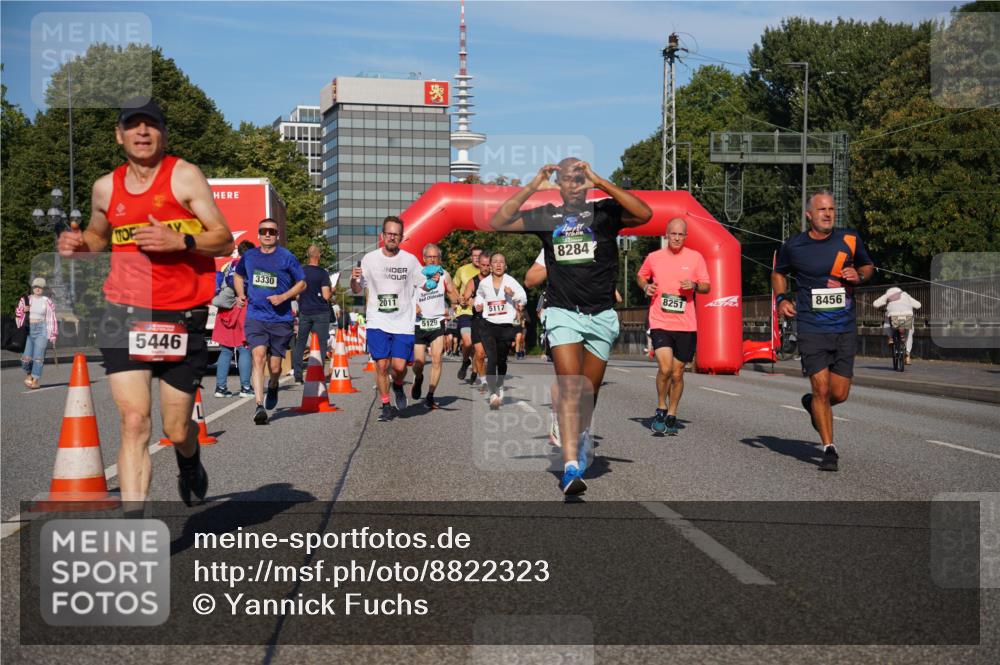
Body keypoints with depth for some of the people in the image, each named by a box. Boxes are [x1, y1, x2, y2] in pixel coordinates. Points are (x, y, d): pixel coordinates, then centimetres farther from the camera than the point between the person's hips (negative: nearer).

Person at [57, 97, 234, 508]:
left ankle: (190, 464, 45)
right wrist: (79, 244, 6)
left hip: (182, 316, -2)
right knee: (134, 422, -11)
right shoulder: (106, 187, 9)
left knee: (176, 431, 6)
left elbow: (225, 241, -4)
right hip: (125, 312, 2)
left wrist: (180, 241, -22)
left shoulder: (184, 176, -2)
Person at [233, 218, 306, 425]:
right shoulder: (249, 256, 7)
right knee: (258, 356, -19)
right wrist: (241, 294, 8)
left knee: (274, 366, 4)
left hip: (280, 319, -1)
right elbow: (238, 276, 27)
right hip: (255, 317, 1)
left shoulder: (287, 258, -2)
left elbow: (302, 283, 5)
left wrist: (283, 297, -11)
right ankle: (260, 406, -22)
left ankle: (273, 386, 41)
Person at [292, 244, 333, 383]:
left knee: (300, 343, 10)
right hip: (321, 313, -3)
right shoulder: (322, 273, -10)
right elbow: (326, 296, -14)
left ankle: (297, 375, 7)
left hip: (304, 312, 3)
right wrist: (332, 291, 5)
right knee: (321, 344, 2)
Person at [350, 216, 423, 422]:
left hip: (403, 322, 0)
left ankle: (398, 387, 26)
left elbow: (424, 285, 14)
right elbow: (357, 289, 8)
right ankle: (386, 406, 13)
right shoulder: (370, 259, 1)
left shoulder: (410, 260, 2)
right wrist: (354, 279, -13)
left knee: (399, 366, -9)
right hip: (378, 322, 0)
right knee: (381, 365, -3)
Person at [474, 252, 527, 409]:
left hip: (506, 327, 0)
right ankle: (493, 394, -20)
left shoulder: (511, 282, -4)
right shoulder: (484, 283, 5)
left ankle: (500, 388, 38)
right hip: (488, 326, 0)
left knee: (502, 360, 14)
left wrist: (513, 293, -33)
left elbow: (523, 298, -14)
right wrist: (478, 304, 6)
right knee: (492, 359, -17)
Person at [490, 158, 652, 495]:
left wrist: (600, 182, -16)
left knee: (589, 393, 11)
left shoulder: (605, 212, 2)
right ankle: (571, 466, -21)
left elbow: (644, 214, -15)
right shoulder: (545, 216, 7)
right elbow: (497, 222, 1)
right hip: (562, 312, -1)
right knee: (570, 388, -16)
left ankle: (582, 438, 39)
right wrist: (533, 186, -5)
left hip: (600, 315, 1)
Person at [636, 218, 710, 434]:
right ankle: (661, 409, 3)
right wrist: (645, 287, 0)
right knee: (665, 368, -18)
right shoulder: (653, 257, 4)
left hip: (686, 325, 1)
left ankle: (672, 415, 23)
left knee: (677, 373, 7)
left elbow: (707, 286, 7)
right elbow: (640, 276, 21)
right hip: (660, 323, -1)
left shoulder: (695, 257, 3)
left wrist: (694, 285, -15)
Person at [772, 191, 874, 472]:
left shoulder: (850, 240, 2)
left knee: (839, 394, 4)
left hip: (845, 329, 2)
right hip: (811, 329, -2)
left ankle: (812, 404, 39)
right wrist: (781, 299, 1)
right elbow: (778, 272, 18)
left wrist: (858, 276, -4)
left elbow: (868, 266, 19)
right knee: (821, 387, -9)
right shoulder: (793, 246, -1)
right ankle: (829, 449, 5)